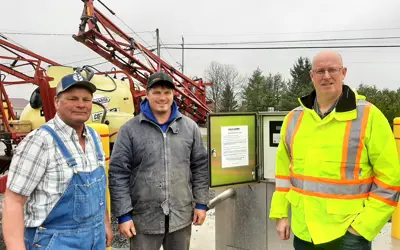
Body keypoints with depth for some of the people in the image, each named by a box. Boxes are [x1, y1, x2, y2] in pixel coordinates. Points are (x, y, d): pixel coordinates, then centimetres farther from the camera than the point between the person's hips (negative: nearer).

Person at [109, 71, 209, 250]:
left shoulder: (190, 127, 2)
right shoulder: (130, 130, -6)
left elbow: (200, 167, 6)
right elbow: (118, 174, -6)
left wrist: (201, 203, 3)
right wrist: (123, 215, -8)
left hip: (181, 217, 3)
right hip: (144, 219, -2)